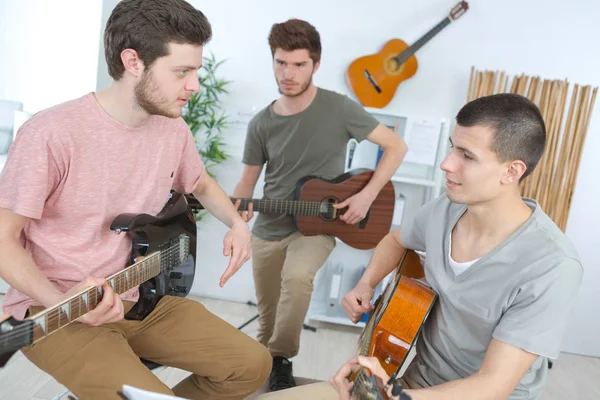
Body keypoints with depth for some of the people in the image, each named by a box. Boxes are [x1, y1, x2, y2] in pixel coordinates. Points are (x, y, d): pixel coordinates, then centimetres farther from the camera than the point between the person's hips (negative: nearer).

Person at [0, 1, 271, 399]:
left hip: (140, 297, 6)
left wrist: (238, 223, 0)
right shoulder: (53, 132, -20)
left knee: (251, 365, 1)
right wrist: (64, 303, -26)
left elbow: (201, 184, 19)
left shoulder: (173, 128, 0)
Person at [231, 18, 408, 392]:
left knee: (298, 276, -34)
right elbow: (248, 181, 4)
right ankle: (264, 367, 45)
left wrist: (367, 196, -16)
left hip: (317, 225, -3)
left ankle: (282, 361, -9)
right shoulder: (262, 123, -3)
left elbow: (397, 145, -7)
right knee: (268, 317, 13)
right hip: (268, 230, 4)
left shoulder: (339, 108, -12)